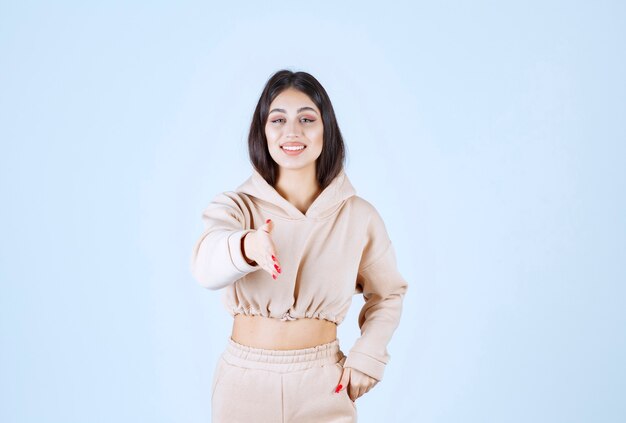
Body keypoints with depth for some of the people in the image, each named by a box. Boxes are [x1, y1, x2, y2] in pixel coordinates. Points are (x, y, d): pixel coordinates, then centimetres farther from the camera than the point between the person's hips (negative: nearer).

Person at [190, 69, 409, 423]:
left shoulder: (359, 215, -5)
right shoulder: (234, 206, -8)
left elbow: (388, 293, 10)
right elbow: (206, 266, -29)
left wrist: (369, 356, -4)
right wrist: (246, 247, -49)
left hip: (324, 385, 0)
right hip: (245, 380, 0)